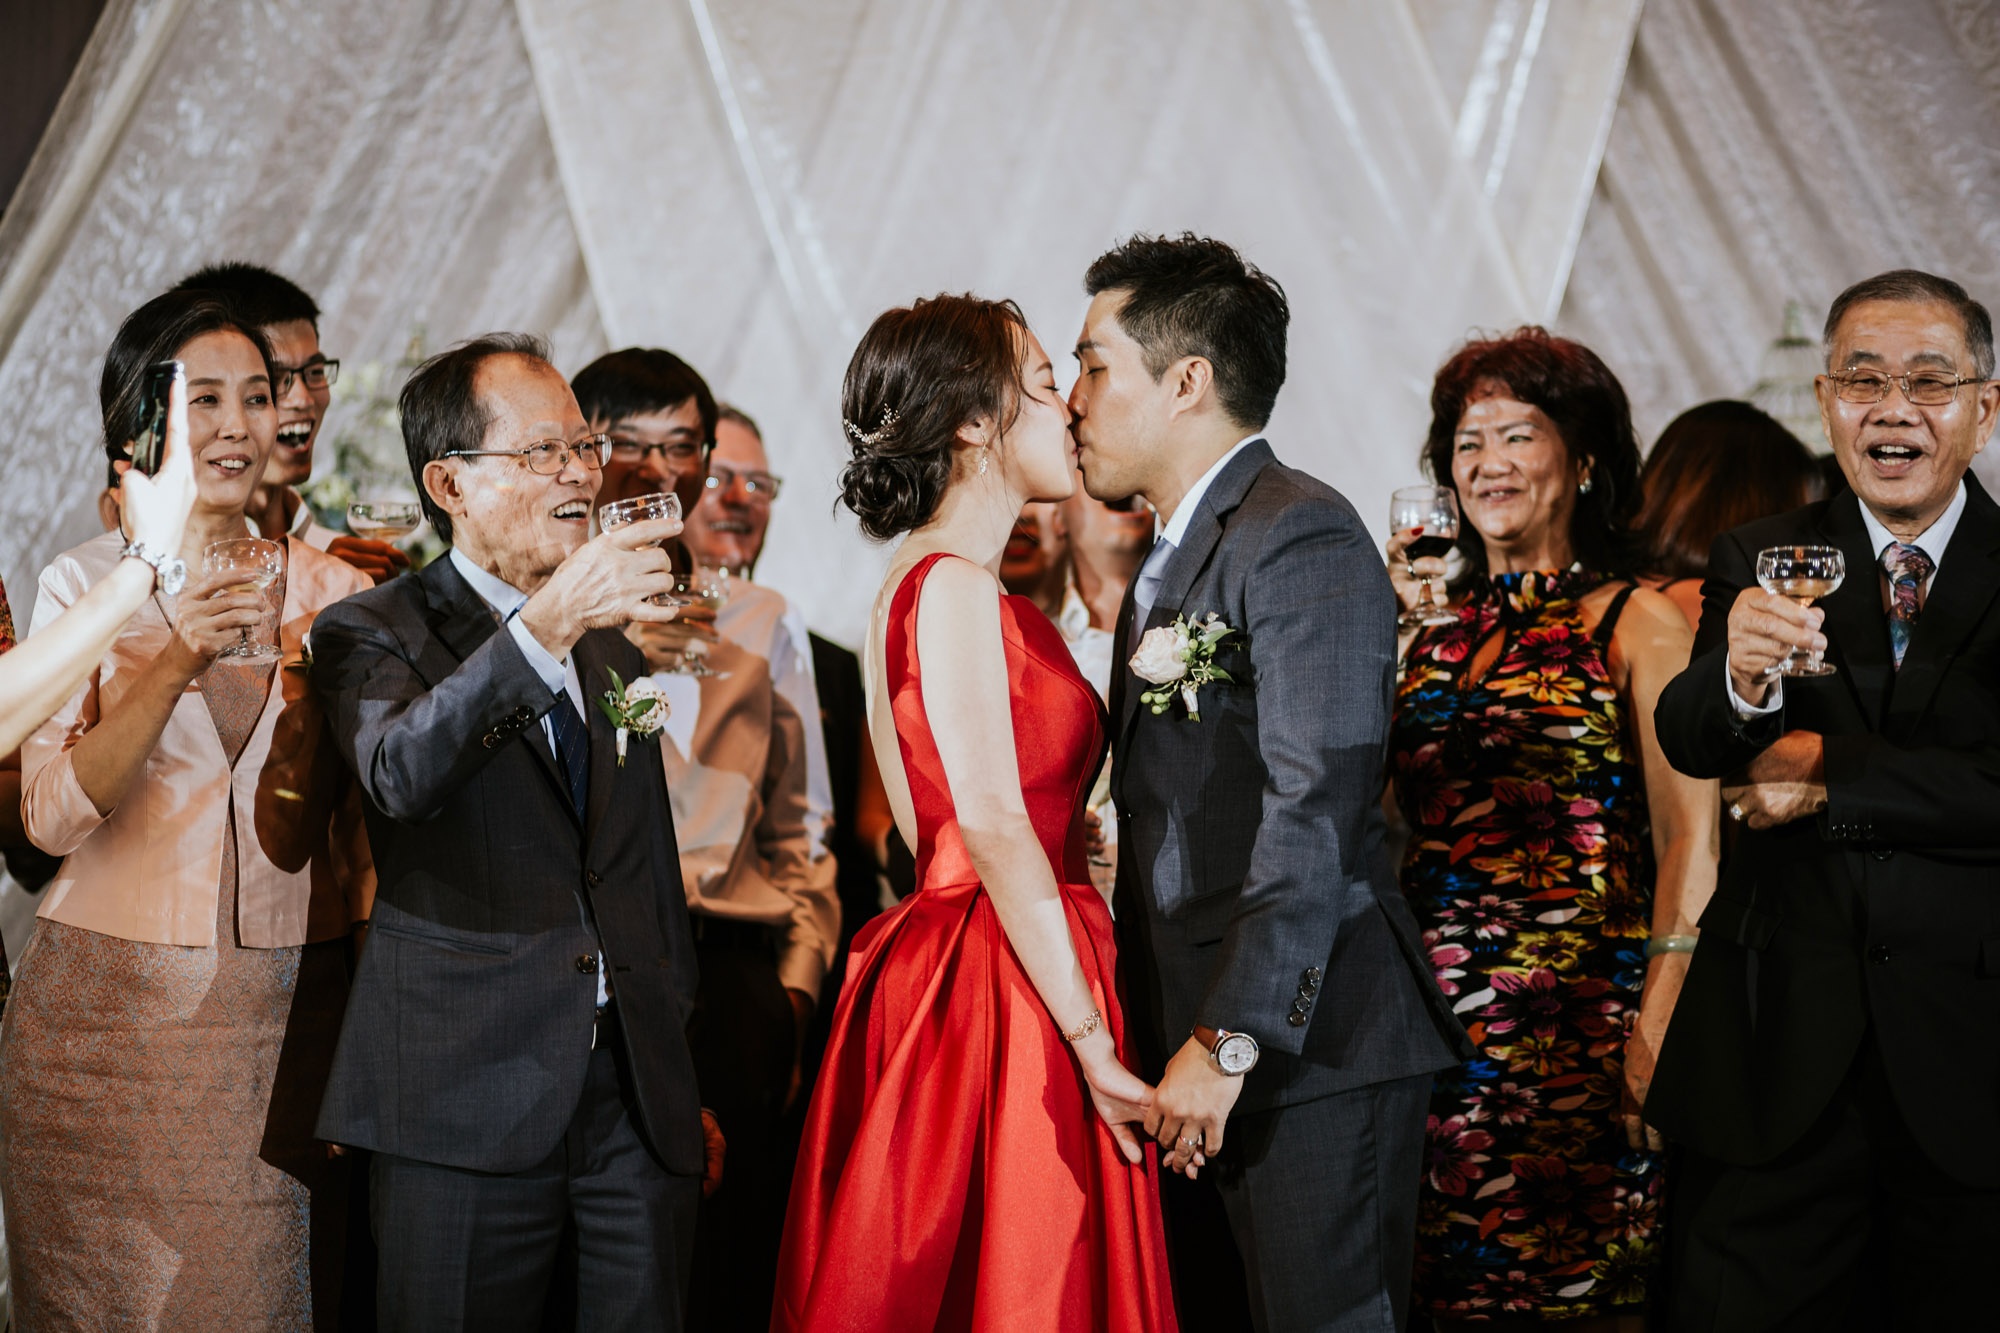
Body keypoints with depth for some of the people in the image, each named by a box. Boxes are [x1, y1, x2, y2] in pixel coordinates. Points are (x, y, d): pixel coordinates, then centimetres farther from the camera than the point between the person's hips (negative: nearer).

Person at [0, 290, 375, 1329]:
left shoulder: (332, 593, 6)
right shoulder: (84, 587, 1)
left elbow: (355, 826, 11)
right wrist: (175, 663, -20)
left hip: (282, 1012, 2)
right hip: (113, 1009, -1)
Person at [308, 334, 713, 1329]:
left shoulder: (610, 638, 17)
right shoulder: (372, 634, -1)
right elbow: (402, 774, -25)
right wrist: (546, 623, -36)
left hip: (639, 1096, 5)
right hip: (471, 1107, -5)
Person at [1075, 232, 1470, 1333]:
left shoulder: (1302, 538, -10)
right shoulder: (1171, 560, 20)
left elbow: (1316, 817, -19)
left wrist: (1230, 1043, -22)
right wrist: (1169, 1039, 12)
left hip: (1308, 1039, -9)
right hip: (1197, 1040, 9)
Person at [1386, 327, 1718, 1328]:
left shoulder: (1635, 624, 1)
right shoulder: (1427, 626, 13)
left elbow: (1689, 839, -6)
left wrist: (1662, 1017, -15)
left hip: (1583, 1018, -4)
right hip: (1435, 1015, 4)